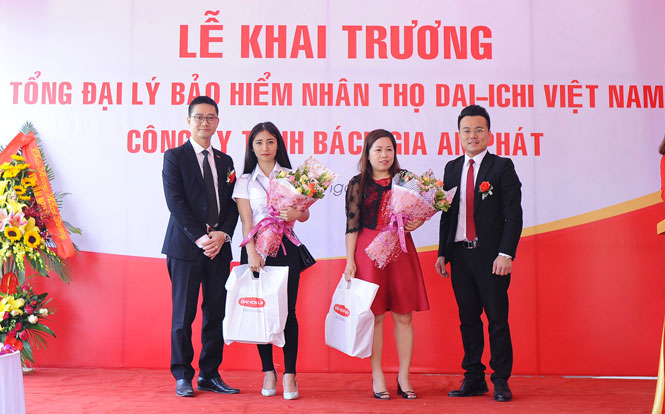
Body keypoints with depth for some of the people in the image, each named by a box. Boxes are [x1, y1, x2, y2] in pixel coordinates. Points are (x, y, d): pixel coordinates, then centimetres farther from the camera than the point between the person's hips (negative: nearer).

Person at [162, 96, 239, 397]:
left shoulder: (225, 161, 16)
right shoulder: (174, 157, 2)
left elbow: (232, 204, 11)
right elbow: (175, 201, -7)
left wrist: (223, 234, -7)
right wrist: (199, 237, -15)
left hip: (219, 247, 4)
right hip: (186, 246, -4)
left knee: (216, 314, 7)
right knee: (183, 315, 2)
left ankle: (210, 375, 17)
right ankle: (183, 376, 14)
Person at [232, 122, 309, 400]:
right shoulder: (244, 181, 9)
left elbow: (305, 214, 7)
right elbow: (246, 221, -1)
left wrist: (293, 214, -17)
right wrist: (252, 253, -14)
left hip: (285, 248, 0)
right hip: (256, 248, 0)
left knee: (288, 310, -5)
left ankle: (290, 374, 2)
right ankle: (268, 372, 13)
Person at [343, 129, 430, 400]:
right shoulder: (357, 184, 2)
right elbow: (352, 225, -1)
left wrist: (418, 222, -5)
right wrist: (350, 261, -5)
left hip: (401, 250, 3)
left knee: (404, 315, 4)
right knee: (375, 315, 2)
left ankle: (404, 376, 15)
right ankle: (377, 376, 14)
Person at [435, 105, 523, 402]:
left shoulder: (502, 167, -1)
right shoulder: (452, 168, 13)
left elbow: (513, 214, -6)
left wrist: (506, 254, -15)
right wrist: (443, 252, 11)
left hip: (491, 257, -4)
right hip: (460, 255, 4)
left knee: (497, 319, 2)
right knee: (468, 320, 10)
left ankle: (501, 381, 14)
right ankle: (474, 379, 20)